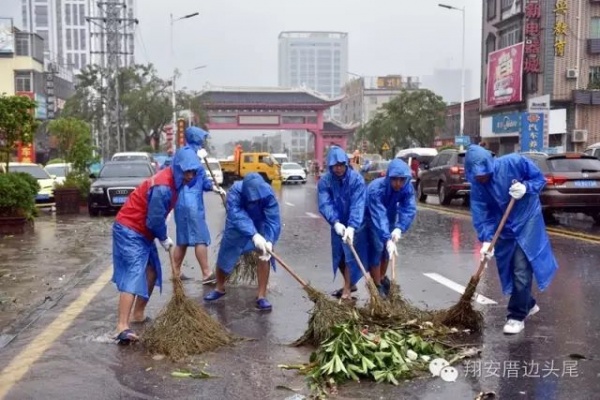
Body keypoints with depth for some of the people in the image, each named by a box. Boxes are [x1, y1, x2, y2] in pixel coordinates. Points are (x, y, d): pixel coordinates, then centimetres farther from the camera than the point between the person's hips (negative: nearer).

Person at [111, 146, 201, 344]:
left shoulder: (172, 180, 6)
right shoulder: (162, 187, -26)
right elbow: (155, 221, -21)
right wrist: (165, 239, -4)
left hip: (142, 232, 10)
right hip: (129, 231, -10)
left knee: (152, 272, 15)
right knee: (133, 275, -19)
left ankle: (139, 314, 26)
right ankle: (122, 327, -25)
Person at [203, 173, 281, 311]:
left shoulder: (268, 193, -34)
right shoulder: (235, 191, -38)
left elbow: (273, 221, -37)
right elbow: (235, 214, -49)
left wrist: (269, 241, -55)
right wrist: (254, 235, -62)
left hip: (260, 226, 0)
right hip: (237, 228, 0)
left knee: (265, 256, -17)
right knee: (224, 258, 9)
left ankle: (261, 296, -4)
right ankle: (219, 289, 35)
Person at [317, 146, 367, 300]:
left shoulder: (356, 179, -21)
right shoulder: (324, 181, -13)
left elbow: (358, 205, -29)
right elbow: (325, 204, -22)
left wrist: (351, 226, -40)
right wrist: (335, 223, -38)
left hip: (354, 224, -4)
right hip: (337, 224, 4)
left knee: (350, 255, -6)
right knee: (338, 256, 13)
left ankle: (347, 289, 7)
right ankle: (349, 284, 32)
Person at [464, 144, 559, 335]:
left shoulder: (514, 162, -23)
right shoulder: (477, 186, -14)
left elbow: (539, 178, -10)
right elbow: (481, 215, -13)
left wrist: (525, 188, -29)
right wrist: (486, 240, -24)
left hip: (527, 221, -4)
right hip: (504, 229, 4)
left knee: (522, 270, -9)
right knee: (509, 271, 12)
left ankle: (517, 316, 1)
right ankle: (528, 304, 35)